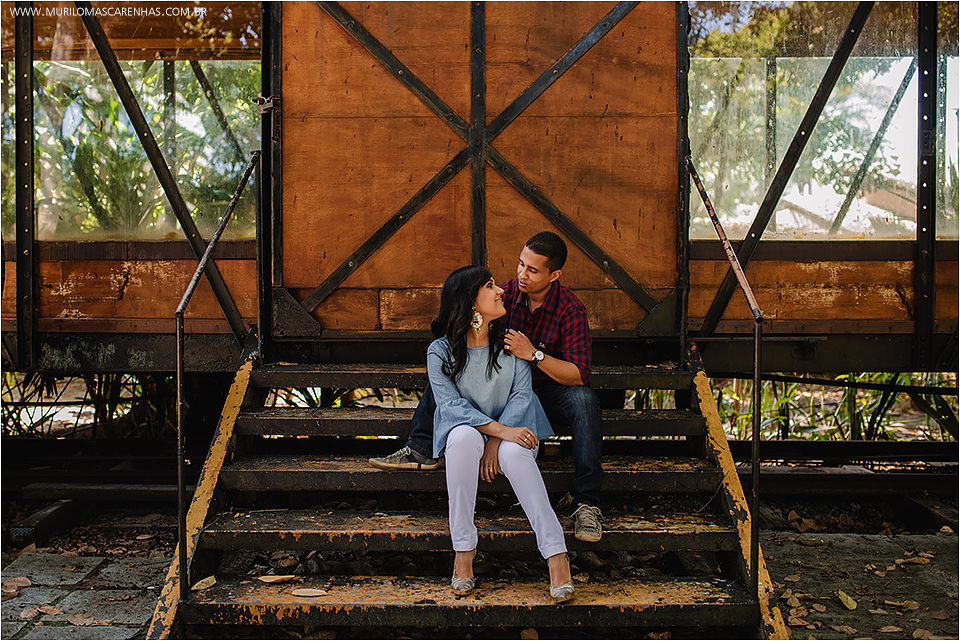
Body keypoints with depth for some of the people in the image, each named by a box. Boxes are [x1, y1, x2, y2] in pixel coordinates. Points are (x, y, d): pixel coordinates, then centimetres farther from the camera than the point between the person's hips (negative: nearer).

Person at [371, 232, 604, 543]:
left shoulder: (570, 309, -18)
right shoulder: (507, 293, -7)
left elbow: (579, 375, -23)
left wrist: (533, 354, -35)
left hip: (549, 392, -4)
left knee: (584, 399, -36)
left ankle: (587, 502, -30)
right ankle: (422, 450, -2)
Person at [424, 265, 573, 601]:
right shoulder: (440, 351, -5)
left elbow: (522, 394, -4)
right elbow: (450, 403, -15)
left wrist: (497, 442, -20)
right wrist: (499, 430, -29)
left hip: (511, 427, 1)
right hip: (466, 426, -1)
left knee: (514, 452, -34)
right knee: (464, 438, -36)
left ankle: (556, 554, -36)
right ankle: (463, 549, -29)